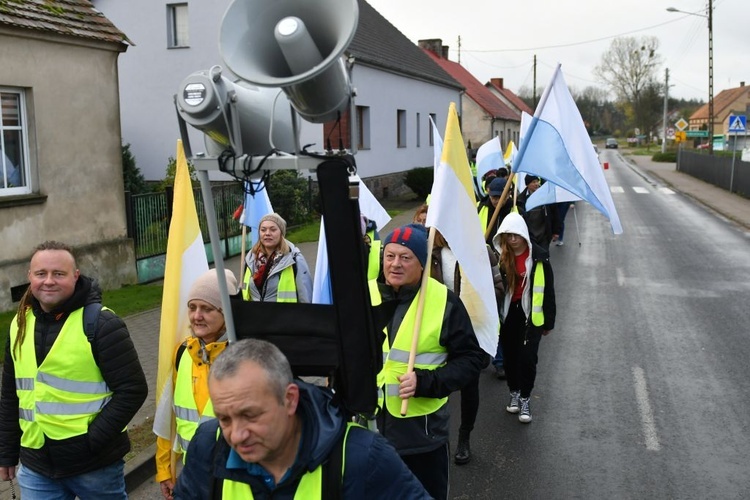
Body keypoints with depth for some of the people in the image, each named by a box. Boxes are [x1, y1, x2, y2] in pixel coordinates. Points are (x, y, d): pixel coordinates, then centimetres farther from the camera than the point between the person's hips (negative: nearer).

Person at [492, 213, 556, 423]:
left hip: (531, 314, -2)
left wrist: (549, 321, 0)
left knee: (527, 357, -5)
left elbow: (548, 290, -3)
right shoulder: (499, 256, -6)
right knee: (510, 356, 13)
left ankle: (525, 399, 13)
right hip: (507, 313, 2)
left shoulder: (538, 257, -9)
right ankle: (514, 393, 34)